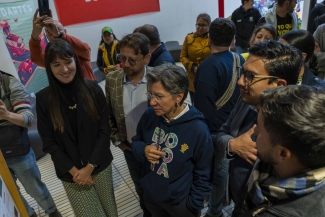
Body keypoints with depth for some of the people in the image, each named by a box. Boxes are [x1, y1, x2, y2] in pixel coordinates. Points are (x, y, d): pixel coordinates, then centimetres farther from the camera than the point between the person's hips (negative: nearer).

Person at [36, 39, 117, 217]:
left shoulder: (93, 88, -9)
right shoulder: (43, 99, -9)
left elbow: (105, 130, -7)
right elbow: (48, 142, -5)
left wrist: (90, 167, -11)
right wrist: (74, 170, -9)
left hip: (100, 165, 1)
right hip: (70, 173, -1)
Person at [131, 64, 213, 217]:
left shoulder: (198, 130, -26)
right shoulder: (149, 115, -14)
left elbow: (203, 176, -14)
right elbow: (136, 142, 2)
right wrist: (143, 150, -19)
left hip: (180, 202, -4)